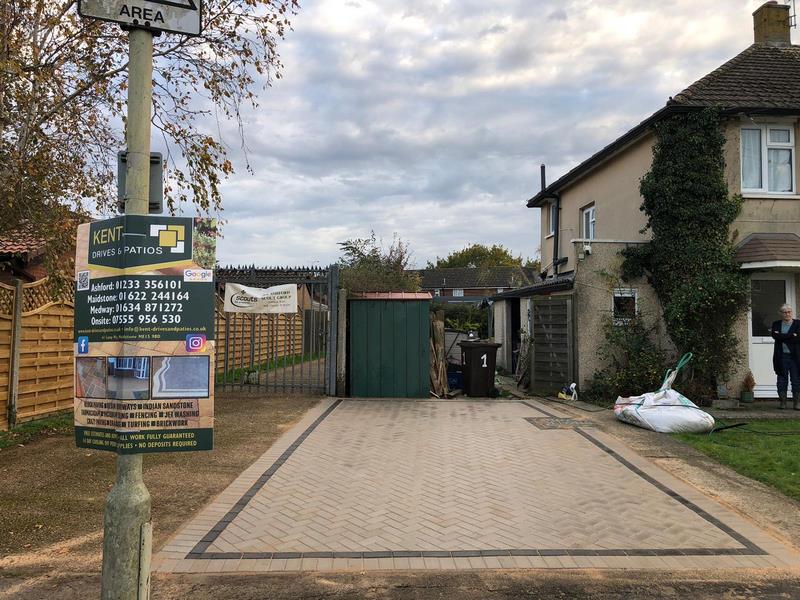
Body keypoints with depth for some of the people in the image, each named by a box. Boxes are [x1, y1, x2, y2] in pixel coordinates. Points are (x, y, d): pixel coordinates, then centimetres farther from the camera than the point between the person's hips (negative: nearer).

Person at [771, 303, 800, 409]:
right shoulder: (776, 324, 9)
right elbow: (775, 336, -9)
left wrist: (782, 336, -8)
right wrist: (791, 335, -11)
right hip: (781, 356, 1)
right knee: (782, 380, 4)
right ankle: (783, 402, 10)